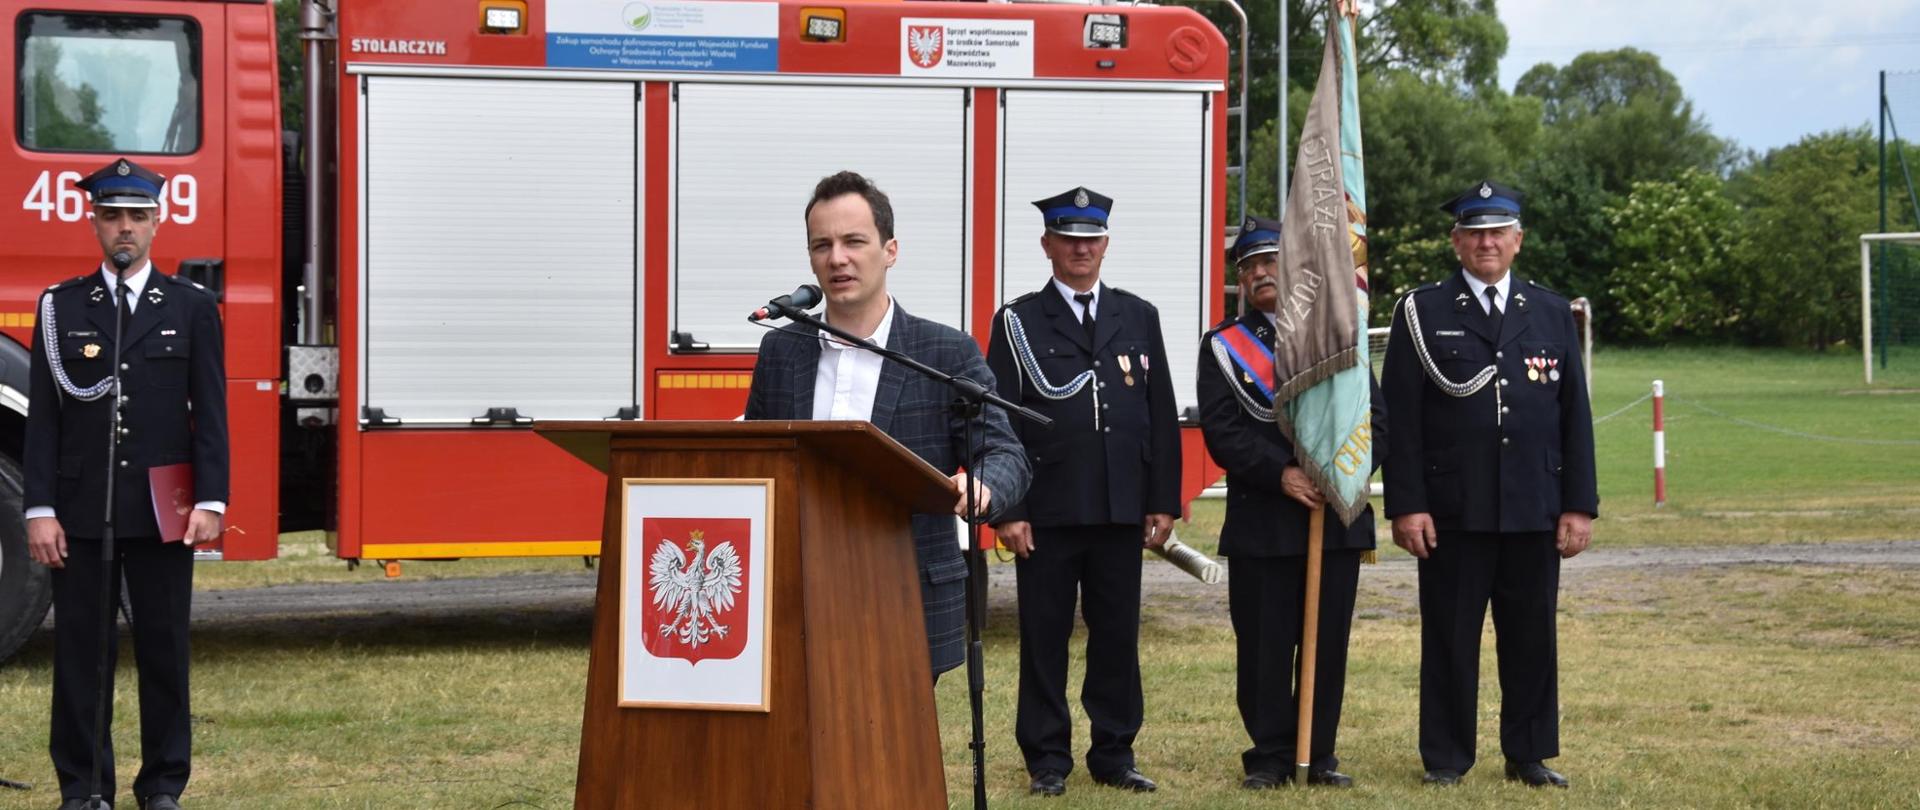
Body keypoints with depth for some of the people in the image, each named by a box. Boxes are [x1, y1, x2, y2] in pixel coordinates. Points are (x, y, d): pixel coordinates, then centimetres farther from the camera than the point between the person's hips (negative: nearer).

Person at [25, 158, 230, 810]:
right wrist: (40, 510, -4)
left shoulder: (193, 308, 5)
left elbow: (210, 413, 3)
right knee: (81, 649, 3)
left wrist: (210, 503, -6)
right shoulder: (60, 307, 6)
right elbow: (44, 416, 3)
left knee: (164, 646, 5)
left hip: (163, 512, 0)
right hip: (81, 511, 0)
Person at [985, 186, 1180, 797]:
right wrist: (1006, 511, -9)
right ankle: (1048, 759, 11)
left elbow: (1162, 418, 11)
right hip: (1046, 512, -2)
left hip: (1121, 512, 3)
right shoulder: (1018, 322, 3)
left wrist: (1163, 504, 5)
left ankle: (1114, 754, 16)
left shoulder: (1139, 318, 11)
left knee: (1118, 634, 7)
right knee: (1044, 637, 3)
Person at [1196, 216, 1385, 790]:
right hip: (1261, 522, -2)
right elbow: (1221, 431, -5)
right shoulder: (1223, 346, 6)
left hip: (1338, 518, 2)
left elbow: (1374, 418, 6)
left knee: (1329, 641, 4)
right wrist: (1280, 475, -15)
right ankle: (1271, 756, 10)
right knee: (1263, 645, -1)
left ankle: (1320, 753, 15)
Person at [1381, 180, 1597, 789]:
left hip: (1535, 511, 3)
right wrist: (1406, 505, -10)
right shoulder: (1421, 313, 2)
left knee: (1532, 637, 7)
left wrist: (1579, 505, 3)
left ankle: (1530, 755, 18)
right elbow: (1401, 418, -2)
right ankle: (1446, 757, 13)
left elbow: (1575, 416, 10)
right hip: (1452, 512, -2)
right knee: (1450, 637, 3)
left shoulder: (1552, 314, 11)